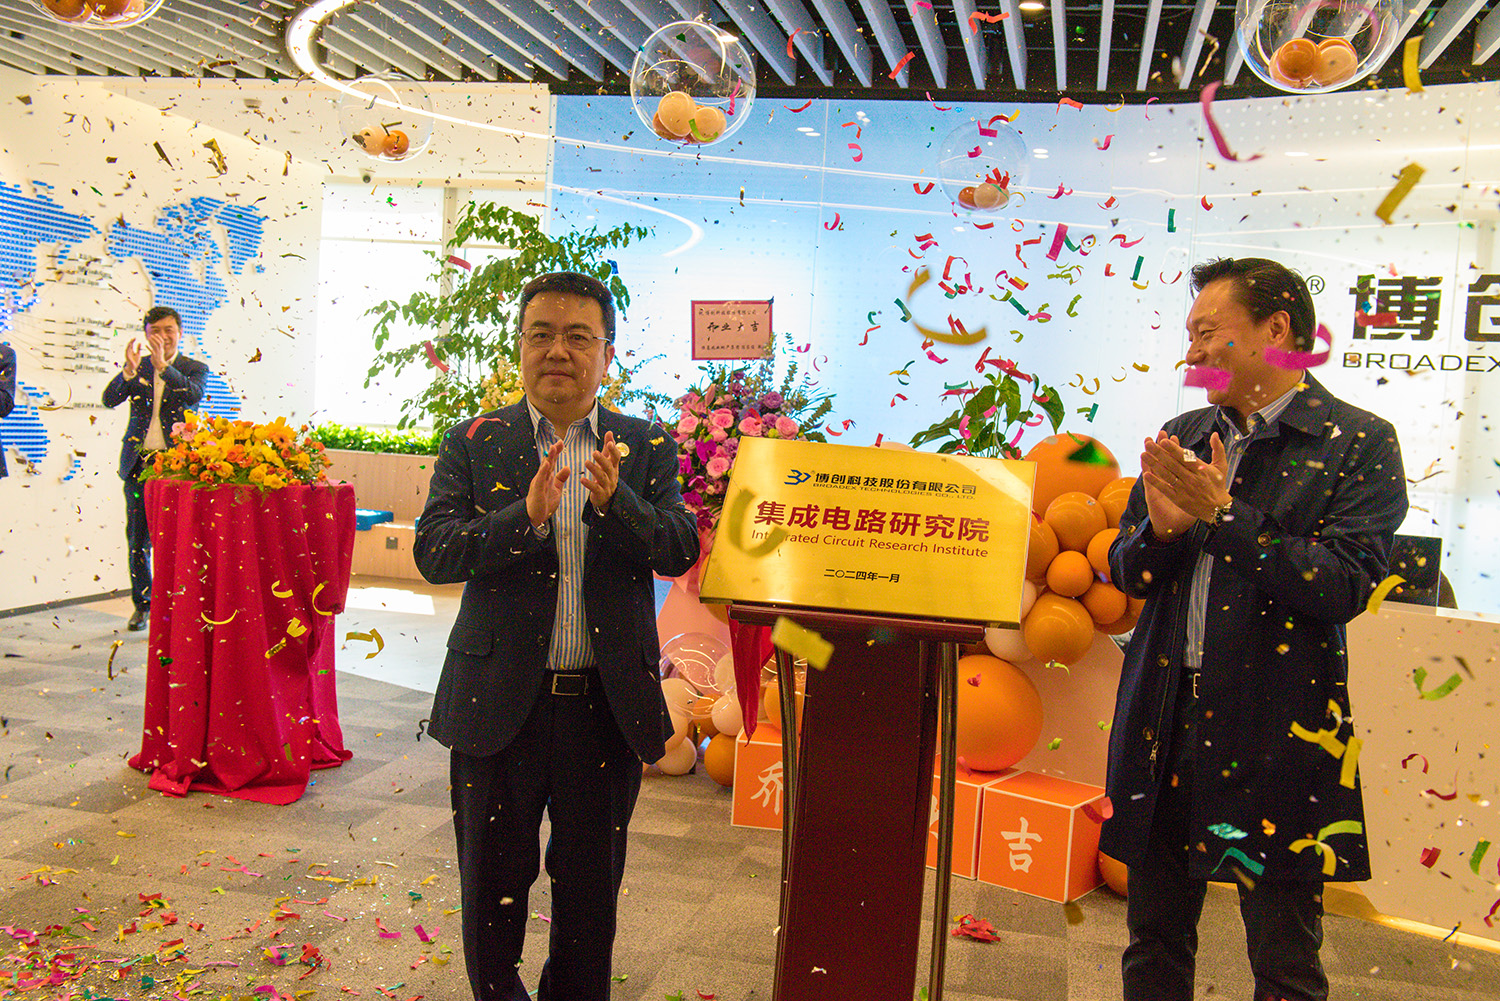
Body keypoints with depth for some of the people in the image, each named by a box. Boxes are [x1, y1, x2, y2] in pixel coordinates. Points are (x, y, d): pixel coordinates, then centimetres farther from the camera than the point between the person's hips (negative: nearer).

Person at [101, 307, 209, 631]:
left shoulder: (195, 369, 4)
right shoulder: (137, 366, 10)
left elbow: (193, 394, -17)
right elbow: (110, 400, -3)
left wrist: (162, 365, -24)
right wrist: (129, 369, -19)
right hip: (138, 462, 3)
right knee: (138, 538, 9)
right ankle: (142, 604, 21)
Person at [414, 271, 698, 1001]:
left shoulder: (647, 448, 4)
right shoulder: (473, 443, 1)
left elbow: (681, 549, -8)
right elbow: (433, 553, -10)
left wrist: (614, 500, -27)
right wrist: (526, 516, -26)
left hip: (608, 707, 1)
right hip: (501, 702, 0)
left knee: (591, 887, 16)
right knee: (492, 884, 15)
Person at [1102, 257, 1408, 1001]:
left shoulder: (1360, 443, -4)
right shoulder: (1183, 437, 11)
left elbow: (1345, 586, -15)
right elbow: (1124, 571, 11)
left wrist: (1222, 512, -19)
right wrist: (1161, 528, -10)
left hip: (1275, 730, -4)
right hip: (1165, 717, 5)